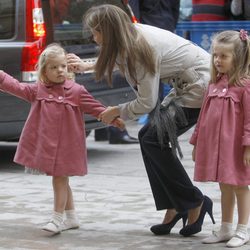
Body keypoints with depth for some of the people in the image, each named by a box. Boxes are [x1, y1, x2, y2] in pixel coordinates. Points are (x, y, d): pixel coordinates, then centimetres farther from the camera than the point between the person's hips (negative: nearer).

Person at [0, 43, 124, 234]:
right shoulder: (37, 90, 5)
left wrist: (113, 118, -6)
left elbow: (95, 107, -1)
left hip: (65, 145, -4)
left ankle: (58, 219, 2)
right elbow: (16, 87, 1)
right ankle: (71, 218, 24)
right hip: (45, 144, 4)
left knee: (60, 179, -3)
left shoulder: (76, 91, -3)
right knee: (61, 181, 13)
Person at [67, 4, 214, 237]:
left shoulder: (142, 48, -26)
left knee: (154, 140, -11)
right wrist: (86, 66, 23)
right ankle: (174, 208, 9)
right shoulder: (131, 35, -1)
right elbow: (120, 59, 25)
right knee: (149, 137, 7)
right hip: (187, 84, 10)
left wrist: (117, 111, -3)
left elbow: (146, 102, -19)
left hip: (201, 84, -10)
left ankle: (196, 203, -2)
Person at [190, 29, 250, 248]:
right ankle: (225, 229, 24)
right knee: (225, 187, 15)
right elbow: (204, 115, 15)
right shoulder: (214, 85, 10)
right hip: (214, 145, 6)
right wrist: (196, 142, 16)